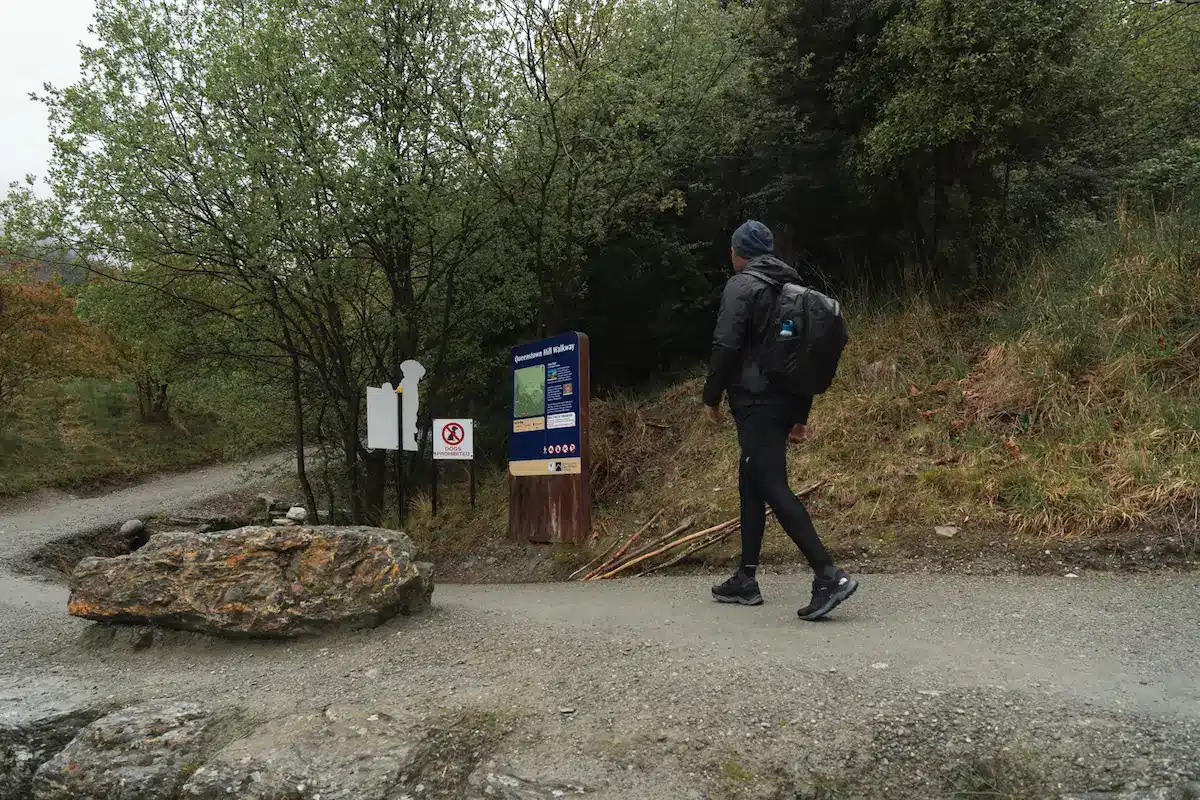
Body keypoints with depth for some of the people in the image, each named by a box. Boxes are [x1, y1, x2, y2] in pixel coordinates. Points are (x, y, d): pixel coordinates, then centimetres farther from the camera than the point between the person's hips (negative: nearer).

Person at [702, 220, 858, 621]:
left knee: (774, 487, -11)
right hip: (786, 402, 9)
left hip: (755, 403, -9)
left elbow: (726, 346, -15)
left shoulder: (741, 286, -6)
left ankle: (829, 576, -20)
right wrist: (801, 415, 21)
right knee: (751, 484, 16)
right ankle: (746, 579, 21)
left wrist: (712, 397, -3)